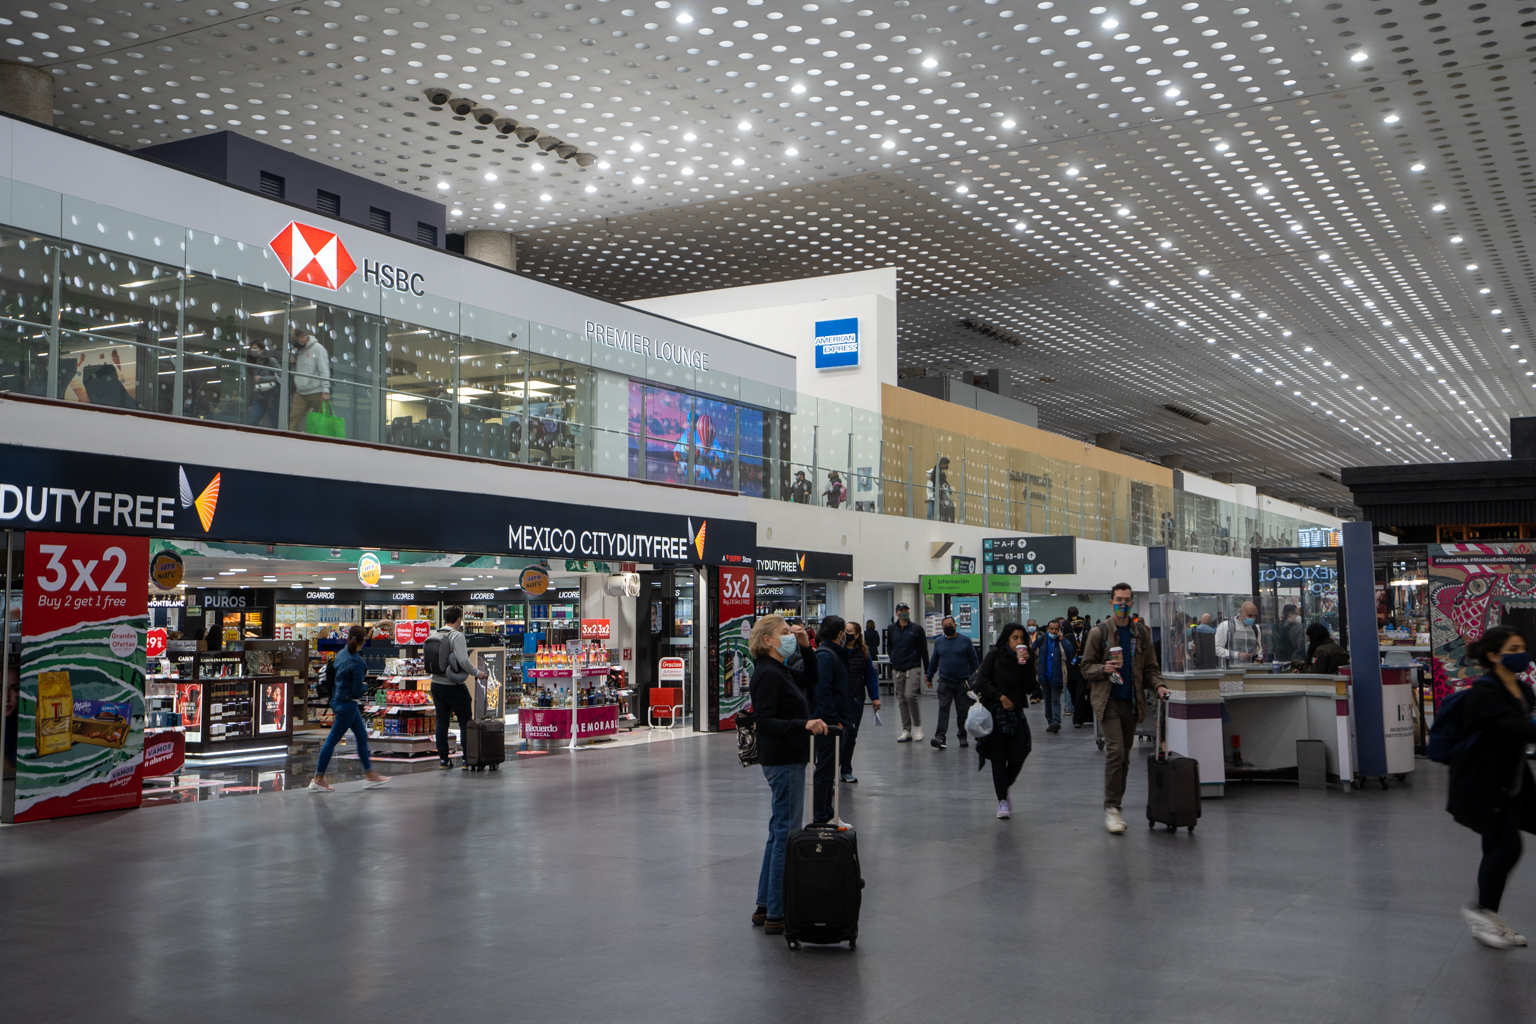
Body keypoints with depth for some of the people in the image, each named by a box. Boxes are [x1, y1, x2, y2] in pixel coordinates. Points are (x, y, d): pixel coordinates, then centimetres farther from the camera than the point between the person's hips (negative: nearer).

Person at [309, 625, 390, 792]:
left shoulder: (341, 655, 2)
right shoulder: (357, 662, -22)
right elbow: (358, 691, -20)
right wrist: (365, 686, 0)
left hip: (338, 701, 9)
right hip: (347, 704, -9)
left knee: (362, 736, 16)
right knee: (332, 739, 0)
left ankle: (371, 775, 24)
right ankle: (318, 780, 9)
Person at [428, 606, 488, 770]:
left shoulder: (433, 635, 6)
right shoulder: (457, 636, -15)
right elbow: (463, 660, -24)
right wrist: (477, 673, -10)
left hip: (436, 684, 6)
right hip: (454, 687, -6)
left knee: (442, 722, 11)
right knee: (465, 722, 4)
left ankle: (443, 758, 13)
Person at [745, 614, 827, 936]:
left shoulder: (779, 671, 12)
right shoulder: (767, 674, -18)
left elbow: (810, 681, 27)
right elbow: (766, 722, -26)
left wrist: (806, 649, 13)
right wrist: (804, 724, -34)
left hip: (786, 760, 11)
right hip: (783, 761, -11)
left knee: (779, 831, 16)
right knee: (787, 834, -6)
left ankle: (764, 907, 24)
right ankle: (776, 915, -1)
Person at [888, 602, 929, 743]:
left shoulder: (917, 629, -1)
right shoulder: (892, 629, 8)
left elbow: (923, 650, -1)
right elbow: (889, 646, 24)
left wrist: (927, 671, -3)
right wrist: (893, 658, 6)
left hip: (913, 668, -4)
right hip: (897, 670, 4)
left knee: (910, 695, -19)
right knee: (902, 700, 6)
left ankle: (917, 726, -3)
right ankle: (906, 731, 12)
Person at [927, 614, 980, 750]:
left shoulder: (965, 641, 2)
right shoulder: (938, 642, 9)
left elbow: (974, 661, 4)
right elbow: (933, 661, 17)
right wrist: (929, 678, 19)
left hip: (963, 682, -1)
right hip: (945, 683, 1)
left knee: (963, 711, 6)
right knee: (943, 709, -10)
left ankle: (962, 736, 21)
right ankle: (940, 737, -16)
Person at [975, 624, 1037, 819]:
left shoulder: (1025, 659, 7)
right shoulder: (994, 656, 0)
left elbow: (1030, 689, -4)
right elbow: (981, 681, -7)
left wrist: (1025, 664, -11)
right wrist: (1001, 697, -12)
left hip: (1015, 712, 3)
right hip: (994, 712, -3)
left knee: (1018, 755, -5)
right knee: (998, 757, -3)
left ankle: (1004, 786, 24)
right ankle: (1002, 800, 5)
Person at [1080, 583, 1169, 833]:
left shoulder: (1141, 633, 11)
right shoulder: (1099, 632, 0)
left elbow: (1150, 667, 15)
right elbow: (1086, 667, 1)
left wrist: (1158, 685, -4)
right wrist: (1104, 669, -18)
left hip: (1132, 701, 5)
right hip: (1108, 700, -4)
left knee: (1124, 754, 9)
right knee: (1115, 750, -16)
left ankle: (1115, 805, 19)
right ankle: (1111, 808, -11)